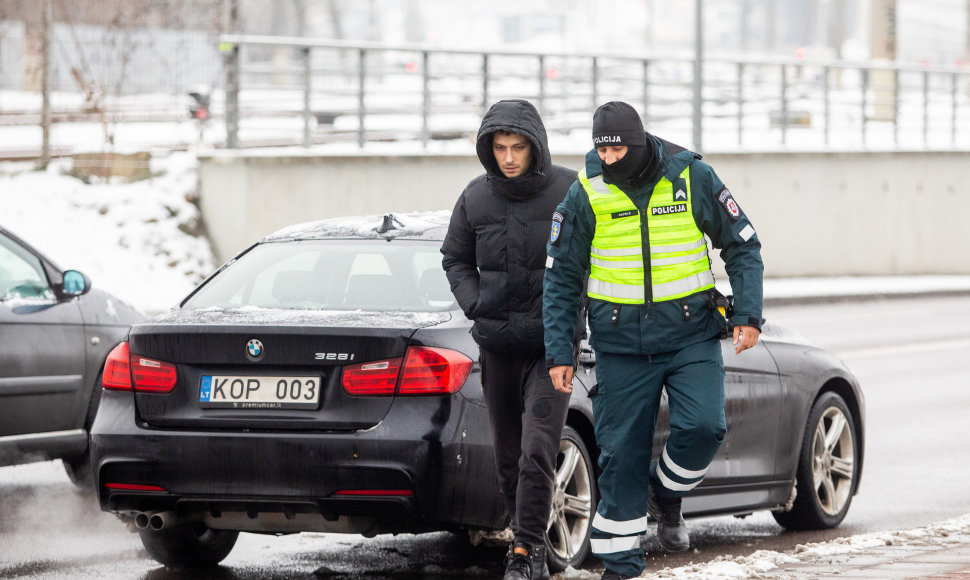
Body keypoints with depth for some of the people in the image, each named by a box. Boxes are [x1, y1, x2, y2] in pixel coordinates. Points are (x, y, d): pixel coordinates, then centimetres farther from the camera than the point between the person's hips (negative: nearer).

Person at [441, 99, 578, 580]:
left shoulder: (570, 191, -5)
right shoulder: (476, 197, 3)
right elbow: (455, 259, 16)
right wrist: (475, 304, 0)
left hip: (551, 342, -4)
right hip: (497, 343, 4)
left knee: (537, 450, -15)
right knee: (508, 454, 10)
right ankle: (527, 540, 24)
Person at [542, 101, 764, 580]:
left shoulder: (692, 178, -5)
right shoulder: (585, 194, -3)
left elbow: (743, 246, 4)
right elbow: (561, 278, 3)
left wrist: (748, 315, -7)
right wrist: (558, 352, -3)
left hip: (691, 337, 0)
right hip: (621, 345, 0)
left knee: (702, 426, -19)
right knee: (621, 452, 0)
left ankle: (666, 495, 12)